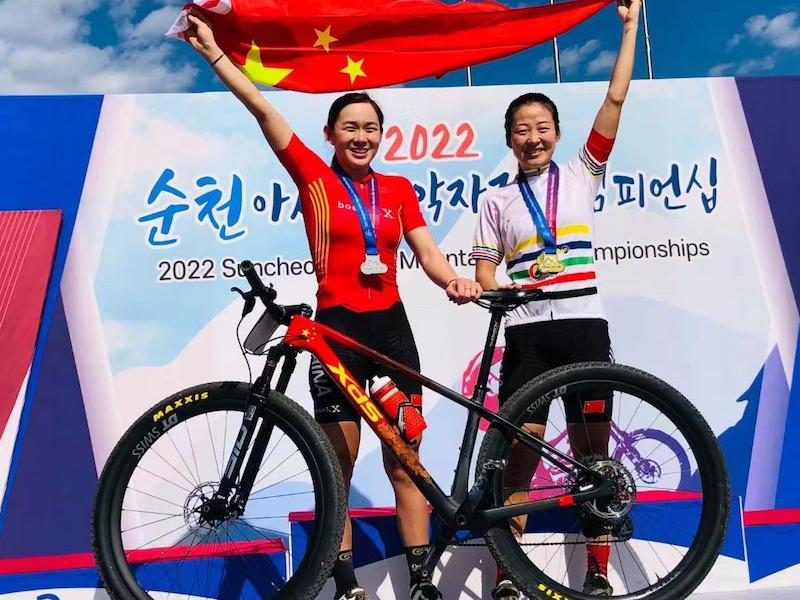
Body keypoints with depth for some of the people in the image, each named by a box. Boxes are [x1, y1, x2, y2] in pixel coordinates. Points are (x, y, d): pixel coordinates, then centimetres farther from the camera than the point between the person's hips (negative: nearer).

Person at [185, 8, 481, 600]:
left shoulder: (399, 188, 8)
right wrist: (212, 50, -8)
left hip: (391, 326, 3)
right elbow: (262, 108, -4)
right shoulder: (314, 178, 0)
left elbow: (426, 249, 0)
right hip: (336, 326, -2)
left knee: (404, 461, 8)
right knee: (339, 466, 6)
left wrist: (454, 280, -19)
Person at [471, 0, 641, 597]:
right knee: (521, 447, -2)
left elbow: (615, 99, 6)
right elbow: (484, 270, 6)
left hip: (584, 324, 1)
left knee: (591, 449, 6)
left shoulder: (581, 175, 10)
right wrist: (496, 290, -16)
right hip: (527, 331, 0)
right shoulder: (498, 200, 9)